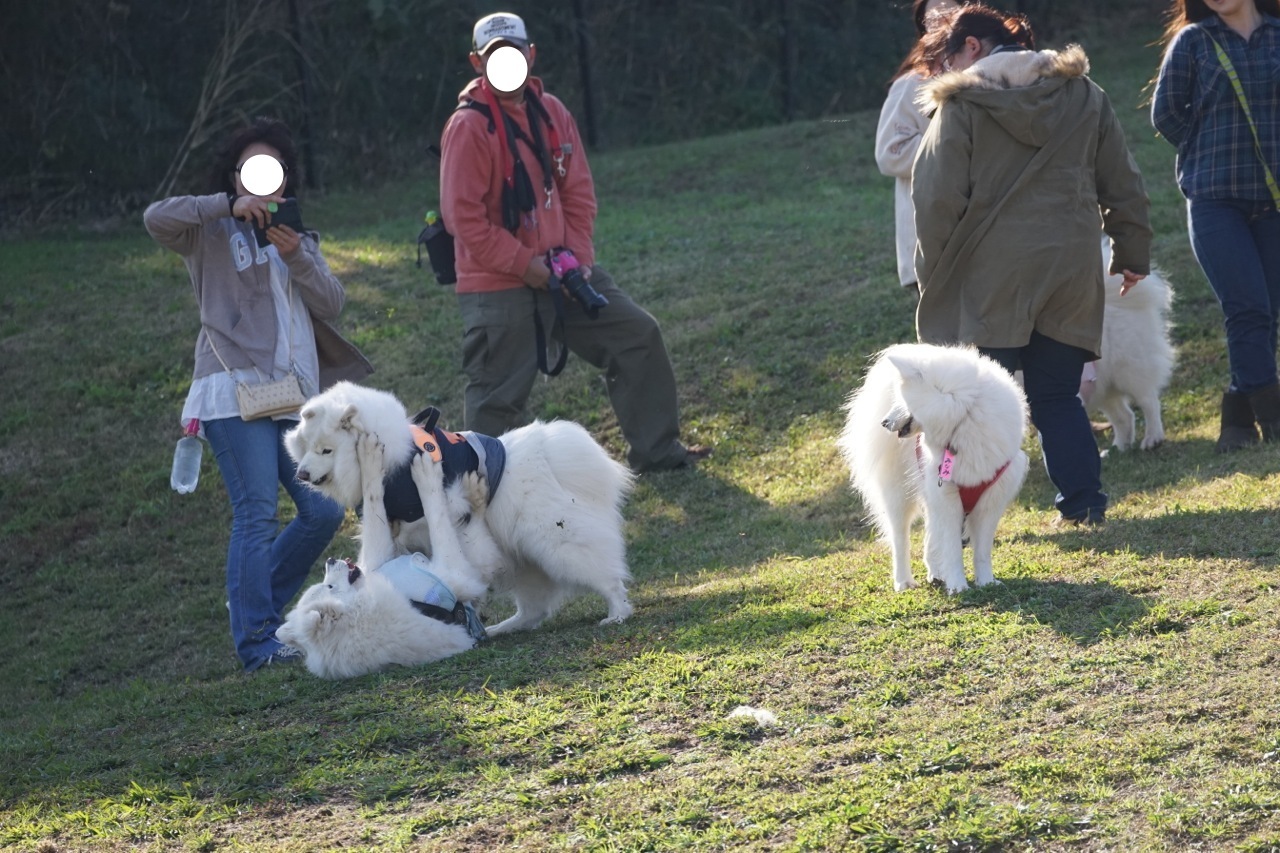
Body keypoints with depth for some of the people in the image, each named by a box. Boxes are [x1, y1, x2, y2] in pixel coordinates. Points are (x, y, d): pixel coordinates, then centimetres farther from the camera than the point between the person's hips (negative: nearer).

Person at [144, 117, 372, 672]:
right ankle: (256, 645, -12)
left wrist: (296, 257, -9)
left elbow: (332, 303, 8)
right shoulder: (212, 234, 7)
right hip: (236, 392, -6)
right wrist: (229, 205, -16)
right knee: (257, 514, -13)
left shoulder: (299, 237, 23)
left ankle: (257, 610, 18)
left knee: (323, 511, 1)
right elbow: (156, 218, -13)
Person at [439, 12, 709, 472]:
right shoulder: (469, 126, -15)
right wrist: (525, 265, -16)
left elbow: (579, 190, 9)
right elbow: (465, 217, -17)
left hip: (560, 270, 7)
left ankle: (656, 449, 20)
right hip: (499, 286, -7)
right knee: (499, 396, -3)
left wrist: (576, 255, -4)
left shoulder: (551, 111, 5)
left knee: (639, 334, 8)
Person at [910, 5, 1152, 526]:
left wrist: (933, 272, 1)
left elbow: (937, 200, -9)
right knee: (1058, 396, 14)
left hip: (989, 278, -4)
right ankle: (1084, 504, 8)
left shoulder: (961, 104, -5)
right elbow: (1122, 185, 13)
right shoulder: (1085, 96, 10)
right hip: (1071, 271, 4)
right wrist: (1133, 254, 21)